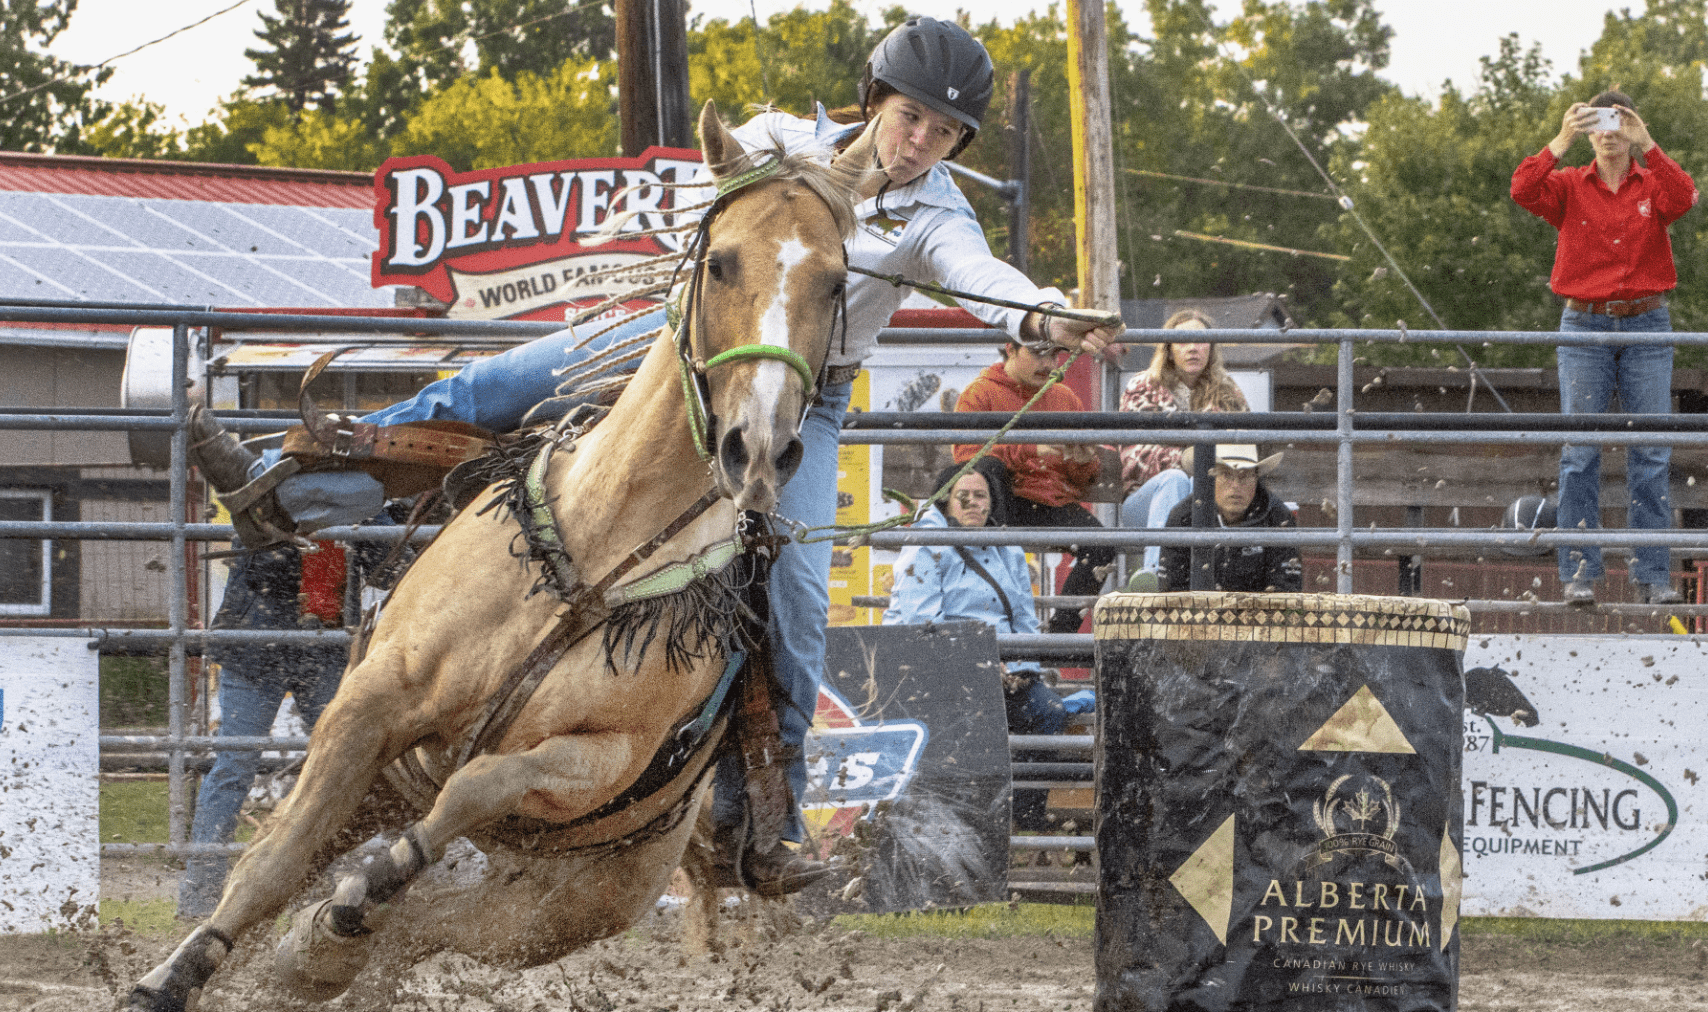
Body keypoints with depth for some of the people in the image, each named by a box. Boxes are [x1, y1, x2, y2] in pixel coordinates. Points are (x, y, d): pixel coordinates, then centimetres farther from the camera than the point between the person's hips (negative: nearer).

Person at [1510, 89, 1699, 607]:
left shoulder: (1652, 185, 8)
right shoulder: (1570, 187, 7)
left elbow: (1682, 198, -14)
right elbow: (1523, 191, -12)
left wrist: (1647, 144, -21)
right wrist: (1562, 142, -19)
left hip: (1646, 328, 1)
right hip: (1584, 326, -1)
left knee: (1651, 452, -2)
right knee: (1579, 452, -5)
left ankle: (1652, 575, 0)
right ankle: (1579, 574, -3)